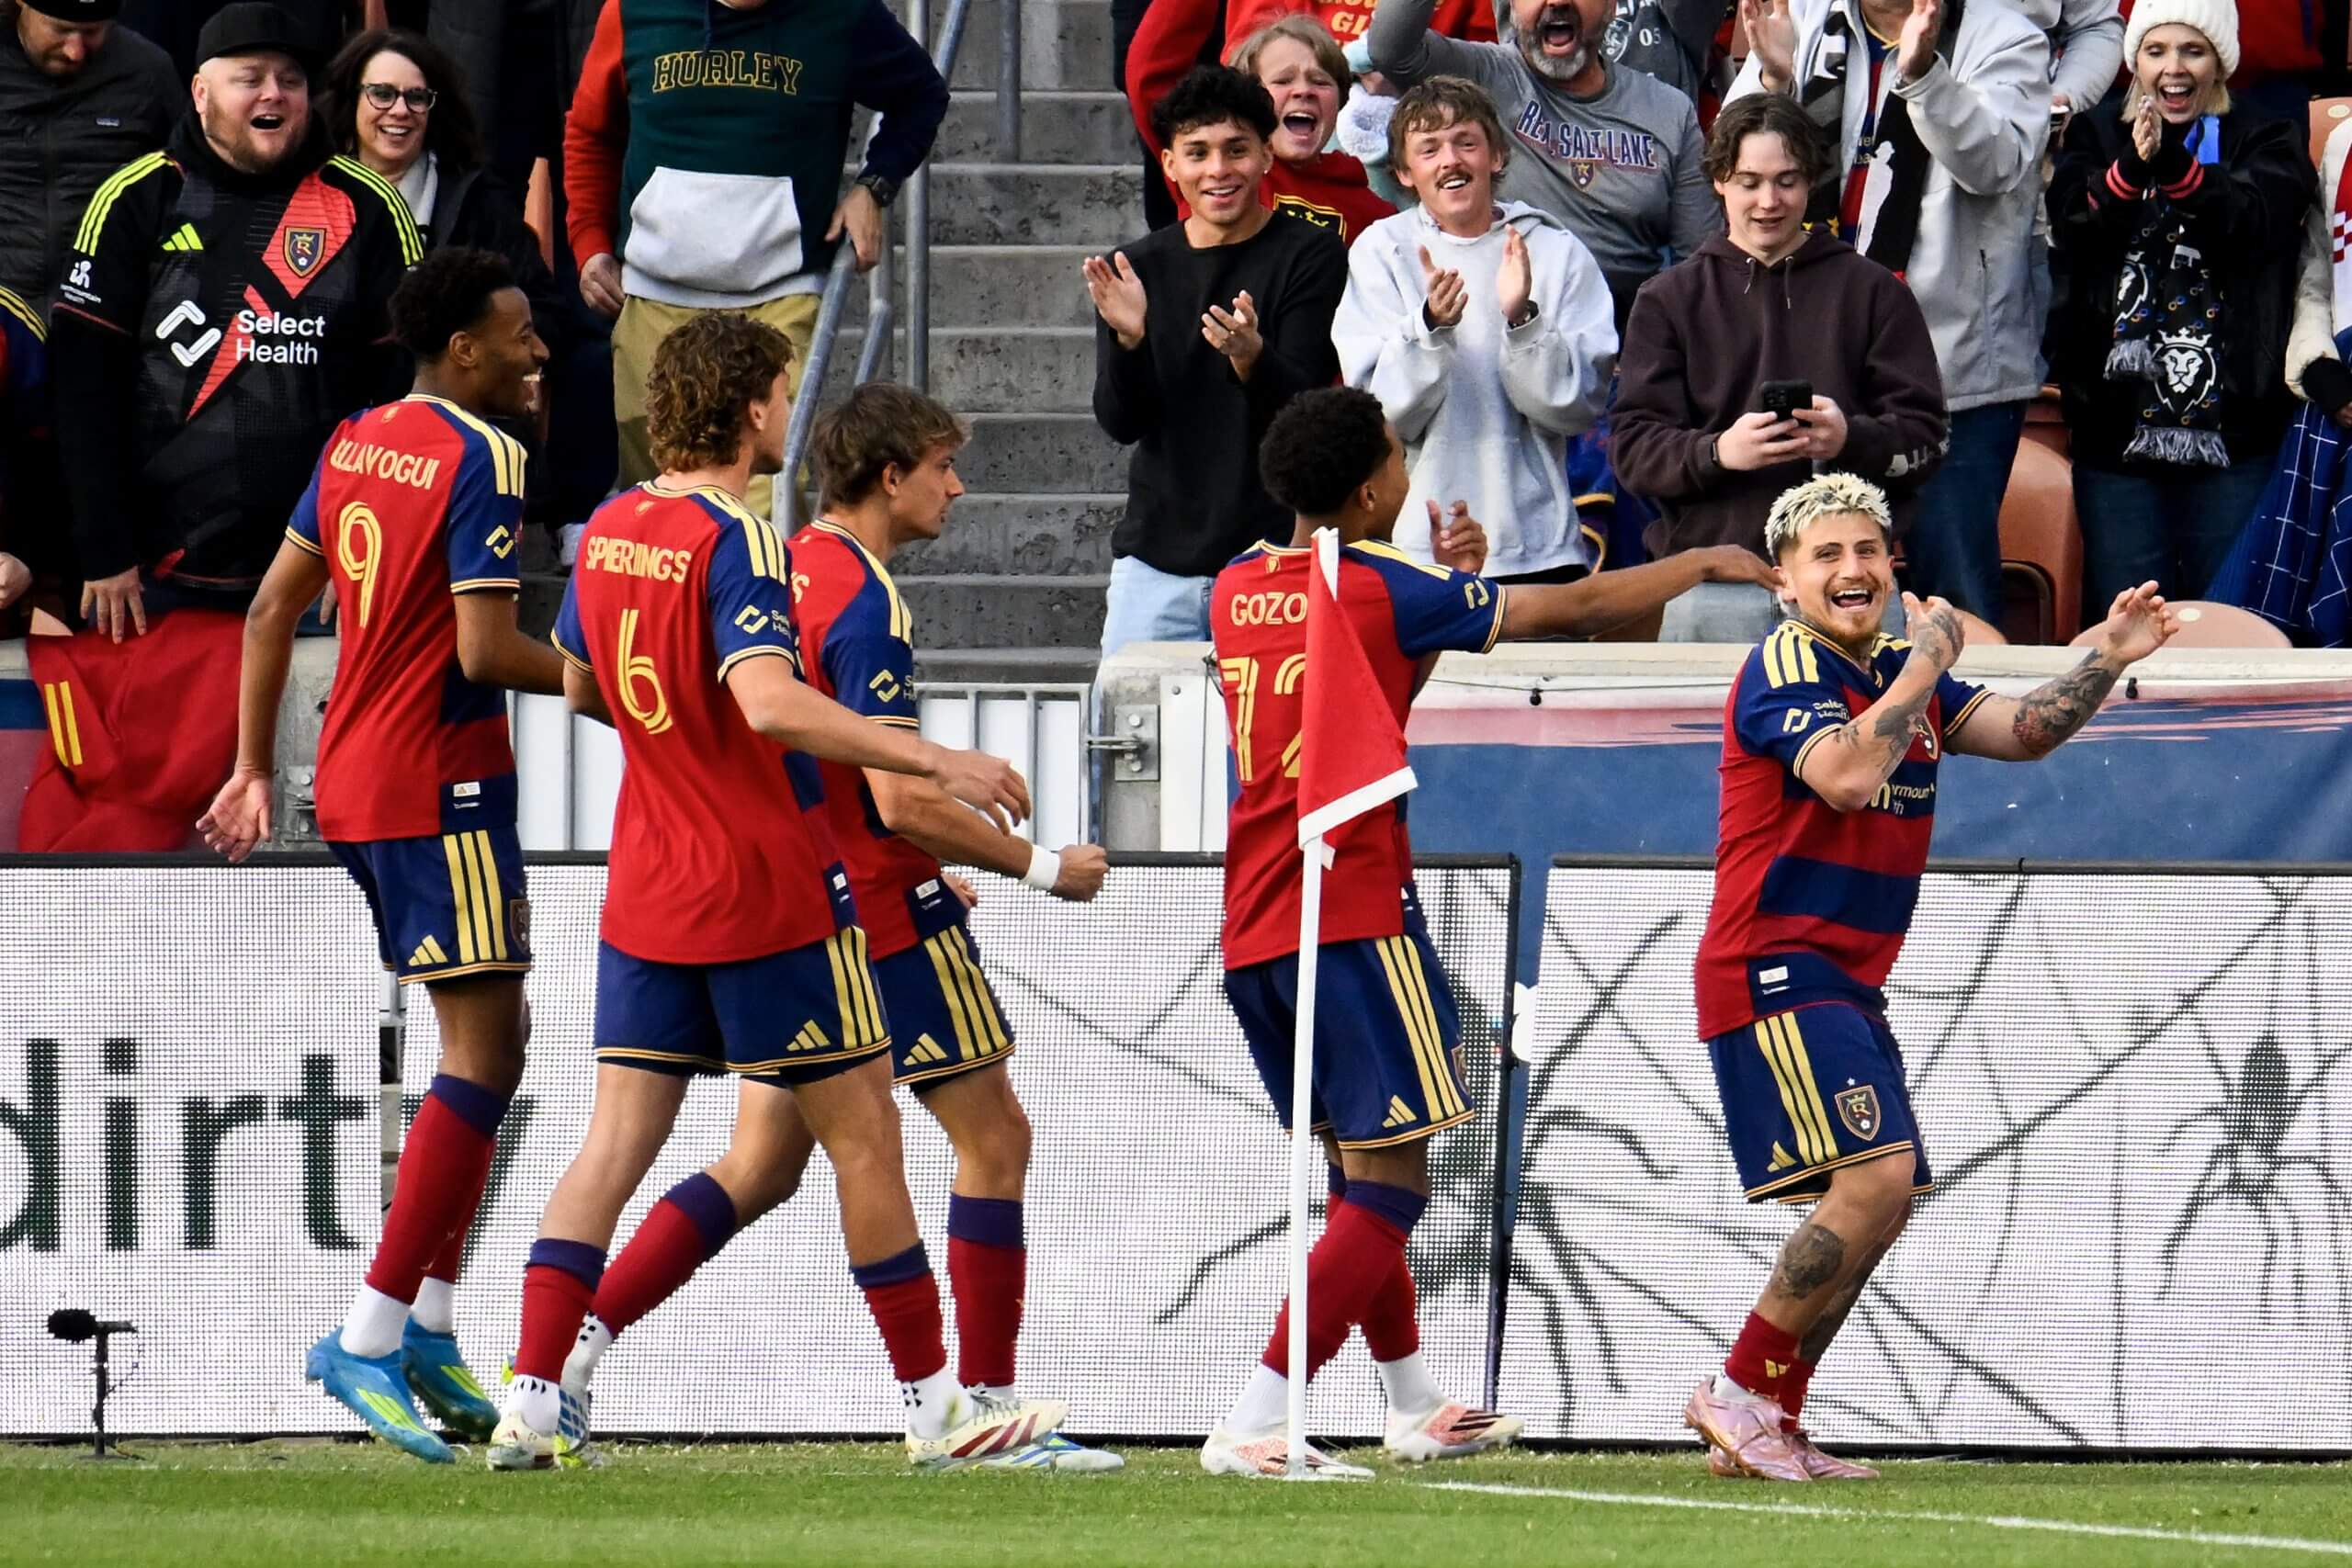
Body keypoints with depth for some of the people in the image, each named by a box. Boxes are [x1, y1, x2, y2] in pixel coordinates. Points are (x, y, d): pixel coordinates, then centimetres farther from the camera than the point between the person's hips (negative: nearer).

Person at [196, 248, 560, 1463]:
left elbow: (273, 609, 15)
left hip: (355, 780, 9)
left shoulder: (355, 443, 11)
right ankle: (370, 1337, -13)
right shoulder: (481, 457, -14)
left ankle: (427, 1324, 12)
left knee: (484, 1040, 16)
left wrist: (253, 770, 20)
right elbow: (485, 649, -21)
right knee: (483, 1053, -8)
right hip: (441, 782, -9)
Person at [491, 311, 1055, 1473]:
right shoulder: (734, 540, -18)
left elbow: (578, 687, 20)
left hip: (647, 892, 7)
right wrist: (931, 759, -32)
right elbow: (769, 701, -32)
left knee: (616, 1136, 4)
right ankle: (935, 1408, 10)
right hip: (769, 893, -7)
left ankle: (531, 1403, -5)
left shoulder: (608, 531, 6)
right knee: (862, 1136, 4)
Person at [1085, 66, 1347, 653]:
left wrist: (1251, 356, -29)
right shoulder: (1137, 269, 9)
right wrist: (1128, 338, -17)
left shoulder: (1312, 256, 0)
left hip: (1275, 557, -3)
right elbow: (1121, 423, 3)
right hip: (1155, 558, 3)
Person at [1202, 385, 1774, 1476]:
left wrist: (1443, 584, 16)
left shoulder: (1239, 587, 10)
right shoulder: (1379, 590, -10)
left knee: (1353, 1171, 20)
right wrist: (1705, 564, 11)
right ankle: (1253, 1426, -17)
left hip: (1250, 933, 8)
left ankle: (1414, 1407, 29)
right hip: (1353, 918, -8)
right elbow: (1575, 607, -2)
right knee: (1389, 1188, -6)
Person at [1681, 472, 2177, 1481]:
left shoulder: (1901, 673, 16)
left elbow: (2022, 732, 10)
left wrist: (2106, 660, -3)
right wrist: (1928, 661, -18)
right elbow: (1848, 773, -26)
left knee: (1882, 1201, 8)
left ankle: (1770, 1425, 12)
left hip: (1847, 983, 10)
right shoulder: (1783, 669, -10)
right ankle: (1739, 1392, -13)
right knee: (1875, 1177, -21)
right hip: (1773, 971, -10)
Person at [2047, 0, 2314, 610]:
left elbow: (2255, 223, -13)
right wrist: (2131, 169, -26)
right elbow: (2074, 234, -6)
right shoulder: (2097, 141, 12)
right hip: (2118, 432, 2)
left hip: (2233, 434, -1)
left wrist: (2175, 166, -30)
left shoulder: (2265, 143, 8)